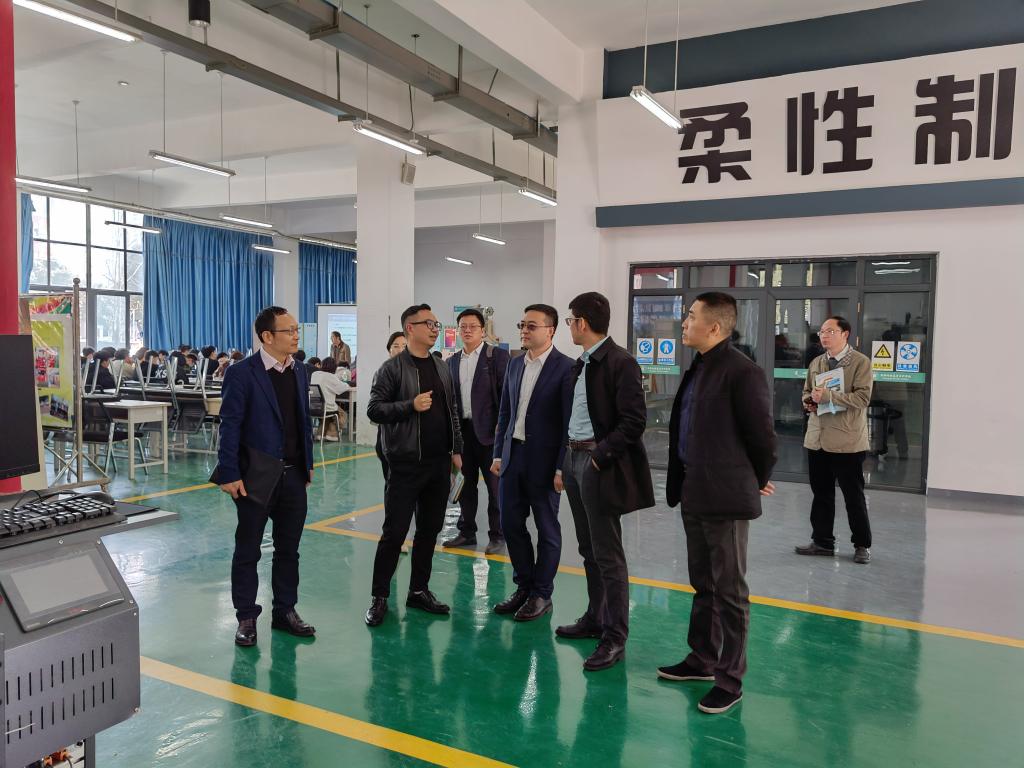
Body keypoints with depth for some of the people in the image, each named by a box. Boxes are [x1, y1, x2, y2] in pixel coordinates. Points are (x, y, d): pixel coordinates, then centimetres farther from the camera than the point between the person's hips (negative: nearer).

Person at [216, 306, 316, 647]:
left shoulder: (299, 372, 7)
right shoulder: (242, 373, -11)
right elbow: (230, 426, -12)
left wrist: (308, 463, 12)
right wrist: (229, 475, -14)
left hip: (294, 475, 6)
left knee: (288, 549, 14)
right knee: (248, 551, 10)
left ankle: (285, 611, 28)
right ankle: (246, 617, 23)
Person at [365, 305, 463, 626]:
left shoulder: (442, 368, 13)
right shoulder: (393, 368, -6)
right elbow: (374, 409, -11)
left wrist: (456, 449, 13)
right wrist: (411, 405, -22)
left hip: (439, 464, 6)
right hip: (406, 464, -6)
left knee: (430, 529, 12)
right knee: (394, 531, -1)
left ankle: (419, 590, 25)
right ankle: (379, 597, 12)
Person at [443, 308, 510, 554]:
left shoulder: (498, 356, -5)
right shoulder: (453, 361, 12)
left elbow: (507, 393, -9)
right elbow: (449, 396, 14)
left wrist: (501, 426, -15)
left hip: (488, 430, -5)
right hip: (461, 430, 6)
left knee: (495, 486, 3)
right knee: (465, 485, 13)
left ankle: (497, 535, 14)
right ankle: (467, 532, 25)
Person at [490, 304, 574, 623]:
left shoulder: (565, 368, -11)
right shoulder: (515, 364, 9)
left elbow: (569, 422, -13)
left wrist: (562, 467, -14)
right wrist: (498, 453, 10)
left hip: (544, 461, -6)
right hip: (513, 455, 6)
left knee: (547, 528, 7)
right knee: (511, 524, 11)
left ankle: (541, 594, 21)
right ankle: (524, 586, 28)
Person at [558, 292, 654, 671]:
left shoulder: (620, 363, -14)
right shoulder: (582, 363, 12)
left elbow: (634, 421, -18)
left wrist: (601, 455, -18)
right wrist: (568, 459, 10)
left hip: (598, 464, -9)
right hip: (575, 459, 9)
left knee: (608, 554, -2)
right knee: (589, 550, 18)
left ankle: (615, 637, 7)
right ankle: (595, 618, 32)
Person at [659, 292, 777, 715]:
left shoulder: (742, 372, -17)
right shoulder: (697, 368, 11)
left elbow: (762, 436, -12)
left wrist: (756, 483, 1)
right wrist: (683, 483, 15)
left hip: (726, 498, -9)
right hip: (694, 496, 9)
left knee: (729, 592, 3)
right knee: (703, 585, 20)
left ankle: (730, 679, 15)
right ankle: (702, 660, 34)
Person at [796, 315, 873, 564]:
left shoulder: (861, 362, -6)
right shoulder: (816, 363, 13)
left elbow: (862, 397, -16)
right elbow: (807, 391, 24)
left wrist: (828, 395, -22)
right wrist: (808, 401, 1)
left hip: (847, 441, -6)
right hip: (817, 438, 6)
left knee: (854, 496, 4)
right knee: (821, 494, 13)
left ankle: (862, 545, 18)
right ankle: (822, 541, 24)